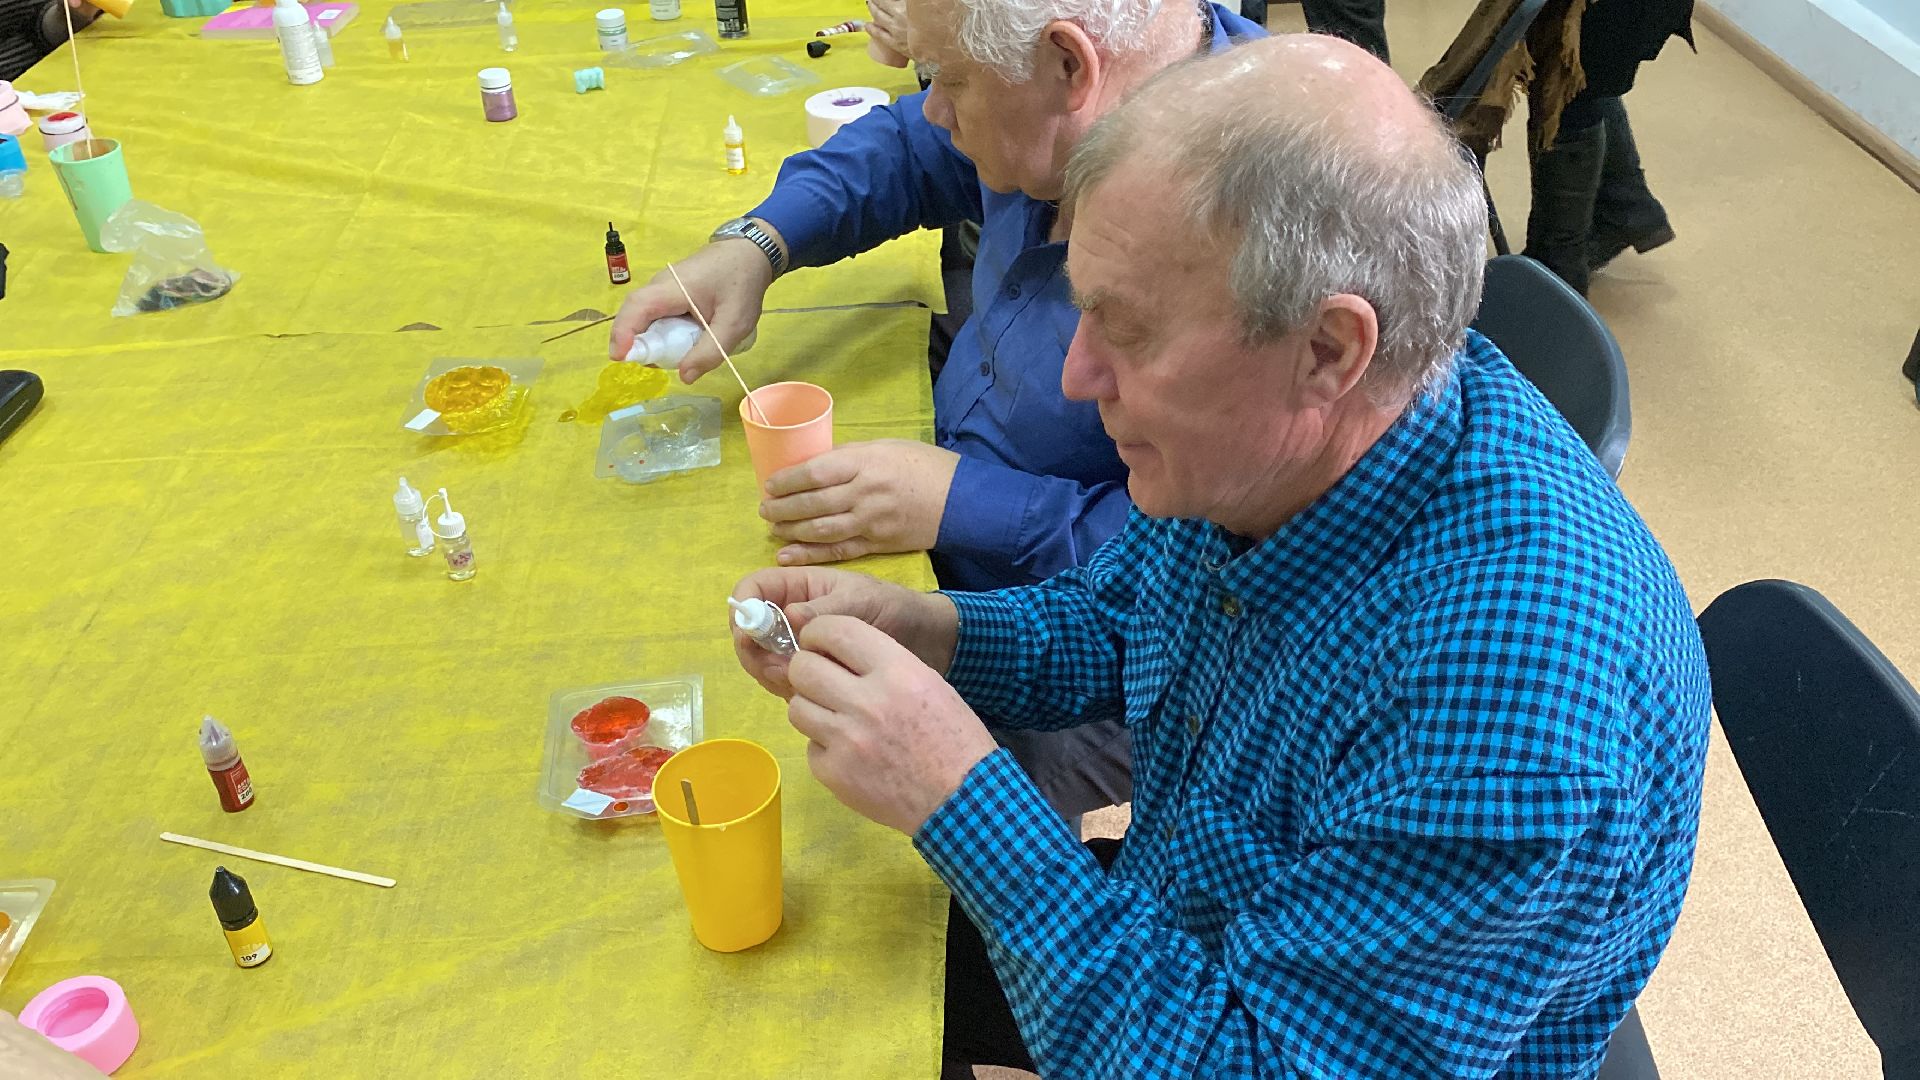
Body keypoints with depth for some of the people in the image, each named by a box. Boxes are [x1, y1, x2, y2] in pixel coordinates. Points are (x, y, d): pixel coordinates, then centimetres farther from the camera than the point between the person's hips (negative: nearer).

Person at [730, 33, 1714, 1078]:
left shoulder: (1507, 706, -40)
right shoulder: (1258, 442, -15)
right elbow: (1111, 621, 4)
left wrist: (961, 799, -34)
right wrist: (917, 631, -14)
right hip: (1181, 933, 6)